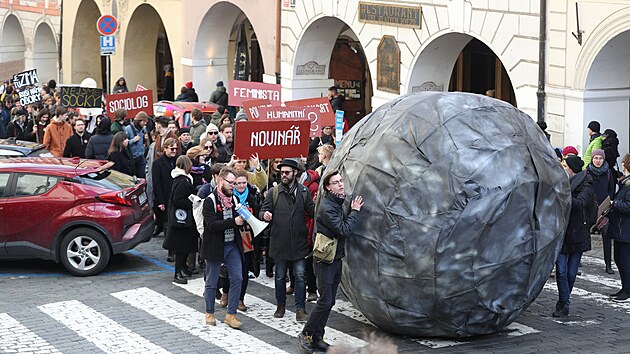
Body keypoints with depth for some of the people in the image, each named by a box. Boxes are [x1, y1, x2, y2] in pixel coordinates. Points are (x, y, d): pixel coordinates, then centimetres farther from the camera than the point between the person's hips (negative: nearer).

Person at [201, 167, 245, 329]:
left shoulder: (234, 200, 10)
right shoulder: (210, 201, -11)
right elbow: (212, 224, -22)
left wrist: (243, 220, -6)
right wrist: (233, 222, -28)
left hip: (233, 245, 6)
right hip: (215, 247, -5)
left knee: (237, 278, -2)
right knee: (211, 282, 7)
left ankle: (231, 314, 6)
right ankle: (209, 313, 22)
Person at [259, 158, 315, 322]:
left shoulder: (303, 192, 4)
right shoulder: (274, 192, 2)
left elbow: (311, 212, 5)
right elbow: (263, 210, 1)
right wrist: (265, 215, -21)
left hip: (299, 242, 0)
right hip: (279, 242, 1)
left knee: (300, 276, -1)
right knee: (280, 276, 12)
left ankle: (300, 308, 5)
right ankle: (281, 305, 27)